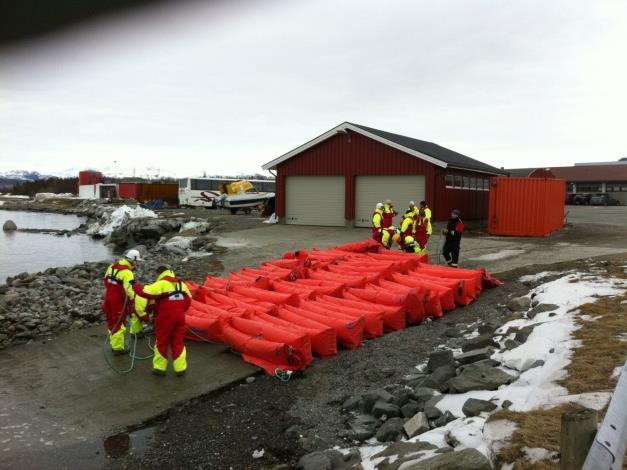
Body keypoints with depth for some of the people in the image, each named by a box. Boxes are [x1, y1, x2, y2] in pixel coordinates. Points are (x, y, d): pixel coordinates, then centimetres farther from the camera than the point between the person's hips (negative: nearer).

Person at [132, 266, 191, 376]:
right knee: (178, 342, 12)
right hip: (180, 317, 5)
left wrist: (135, 286, 2)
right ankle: (180, 368, 14)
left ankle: (160, 368, 18)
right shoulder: (182, 284, 11)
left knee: (161, 342, 10)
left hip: (165, 317, -5)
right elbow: (188, 300, 14)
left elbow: (146, 291, -15)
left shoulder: (161, 284, -10)